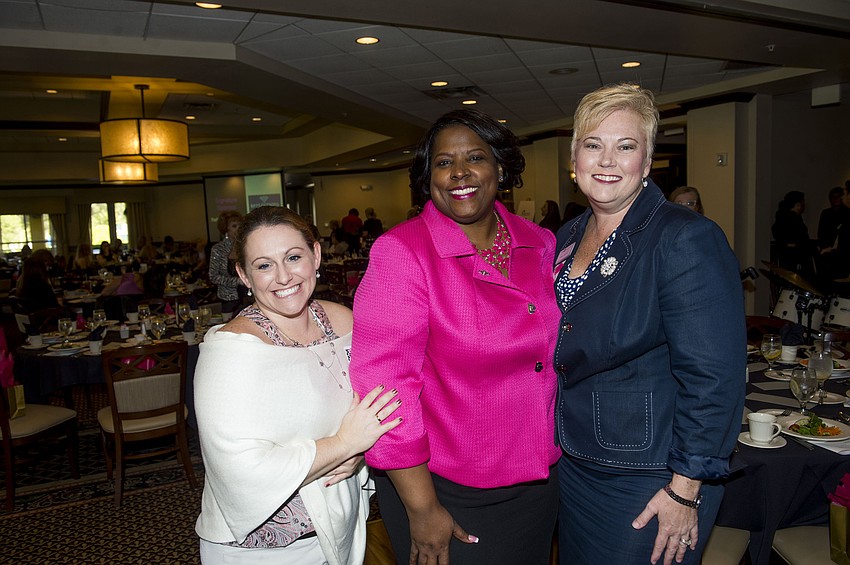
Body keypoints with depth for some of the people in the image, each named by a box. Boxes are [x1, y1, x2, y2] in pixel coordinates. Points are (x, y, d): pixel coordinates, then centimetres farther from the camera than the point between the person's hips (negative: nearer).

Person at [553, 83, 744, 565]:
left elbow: (712, 378, -21)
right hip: (574, 467, 7)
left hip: (648, 486, -7)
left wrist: (685, 491, -19)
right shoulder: (567, 239, 5)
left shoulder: (687, 239, -18)